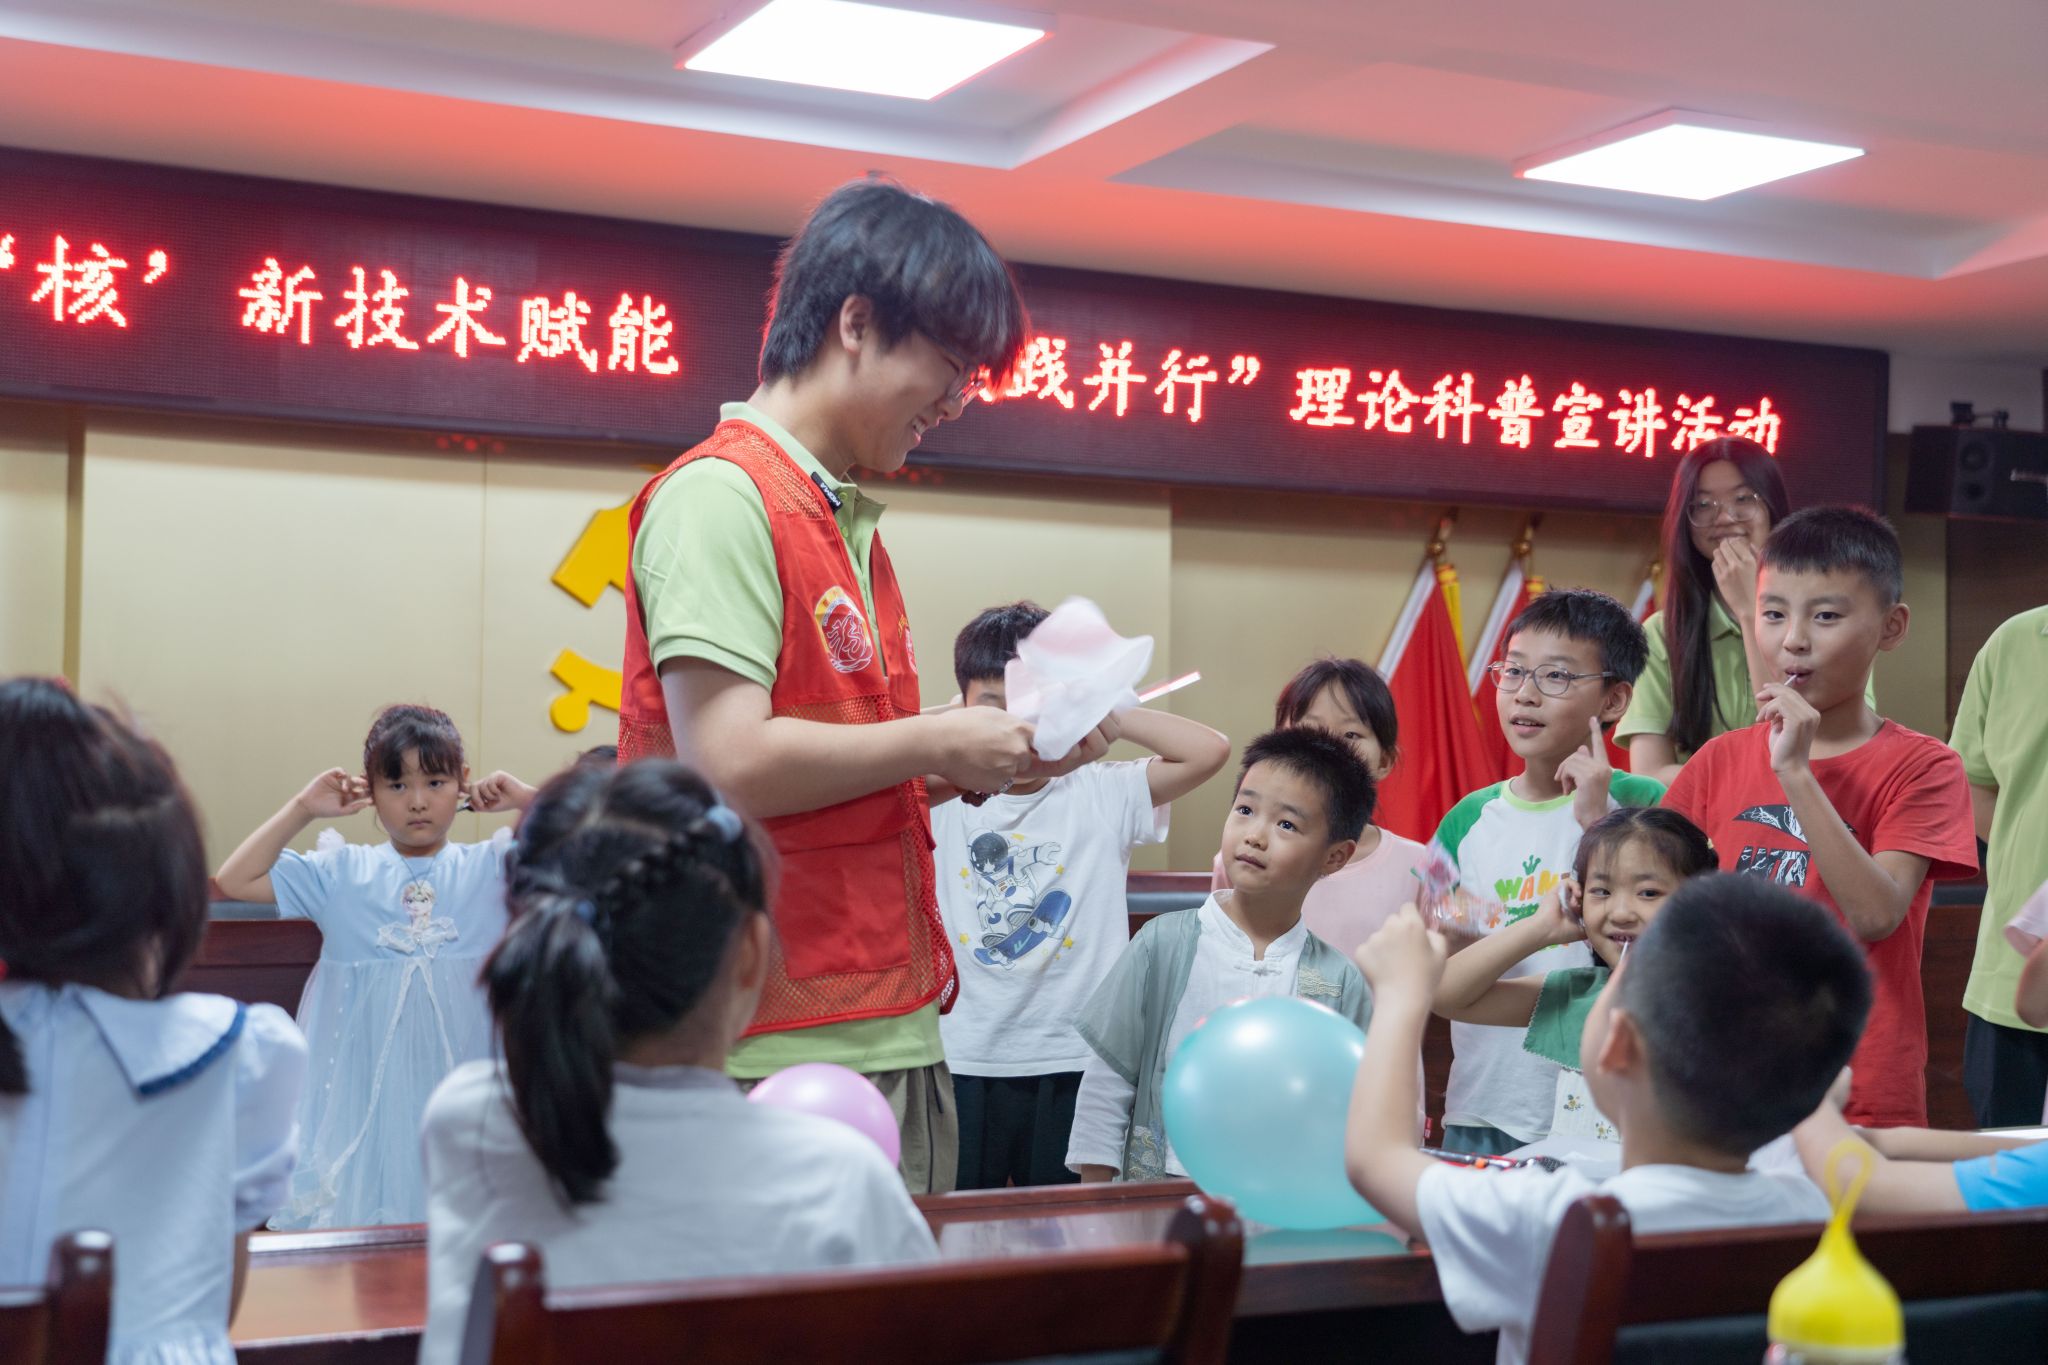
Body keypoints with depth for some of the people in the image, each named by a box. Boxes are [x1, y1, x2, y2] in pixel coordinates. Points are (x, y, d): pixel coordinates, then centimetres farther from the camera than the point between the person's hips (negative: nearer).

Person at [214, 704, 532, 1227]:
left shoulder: (492, 866, 3)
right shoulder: (341, 873, 6)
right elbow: (234, 880, 2)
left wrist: (526, 798, -5)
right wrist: (302, 808, 0)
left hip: (463, 1081, 0)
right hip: (366, 1085, 1)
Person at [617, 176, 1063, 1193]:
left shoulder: (850, 520, 17)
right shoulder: (722, 495, -11)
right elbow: (731, 765, -21)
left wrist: (991, 759, 7)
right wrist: (940, 744, -10)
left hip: (898, 1034, 9)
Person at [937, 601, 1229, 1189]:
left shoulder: (1102, 796, 1)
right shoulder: (940, 797, 2)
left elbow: (1209, 750, -8)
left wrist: (1107, 715, -7)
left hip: (1074, 1063, 0)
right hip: (960, 1063, 0)